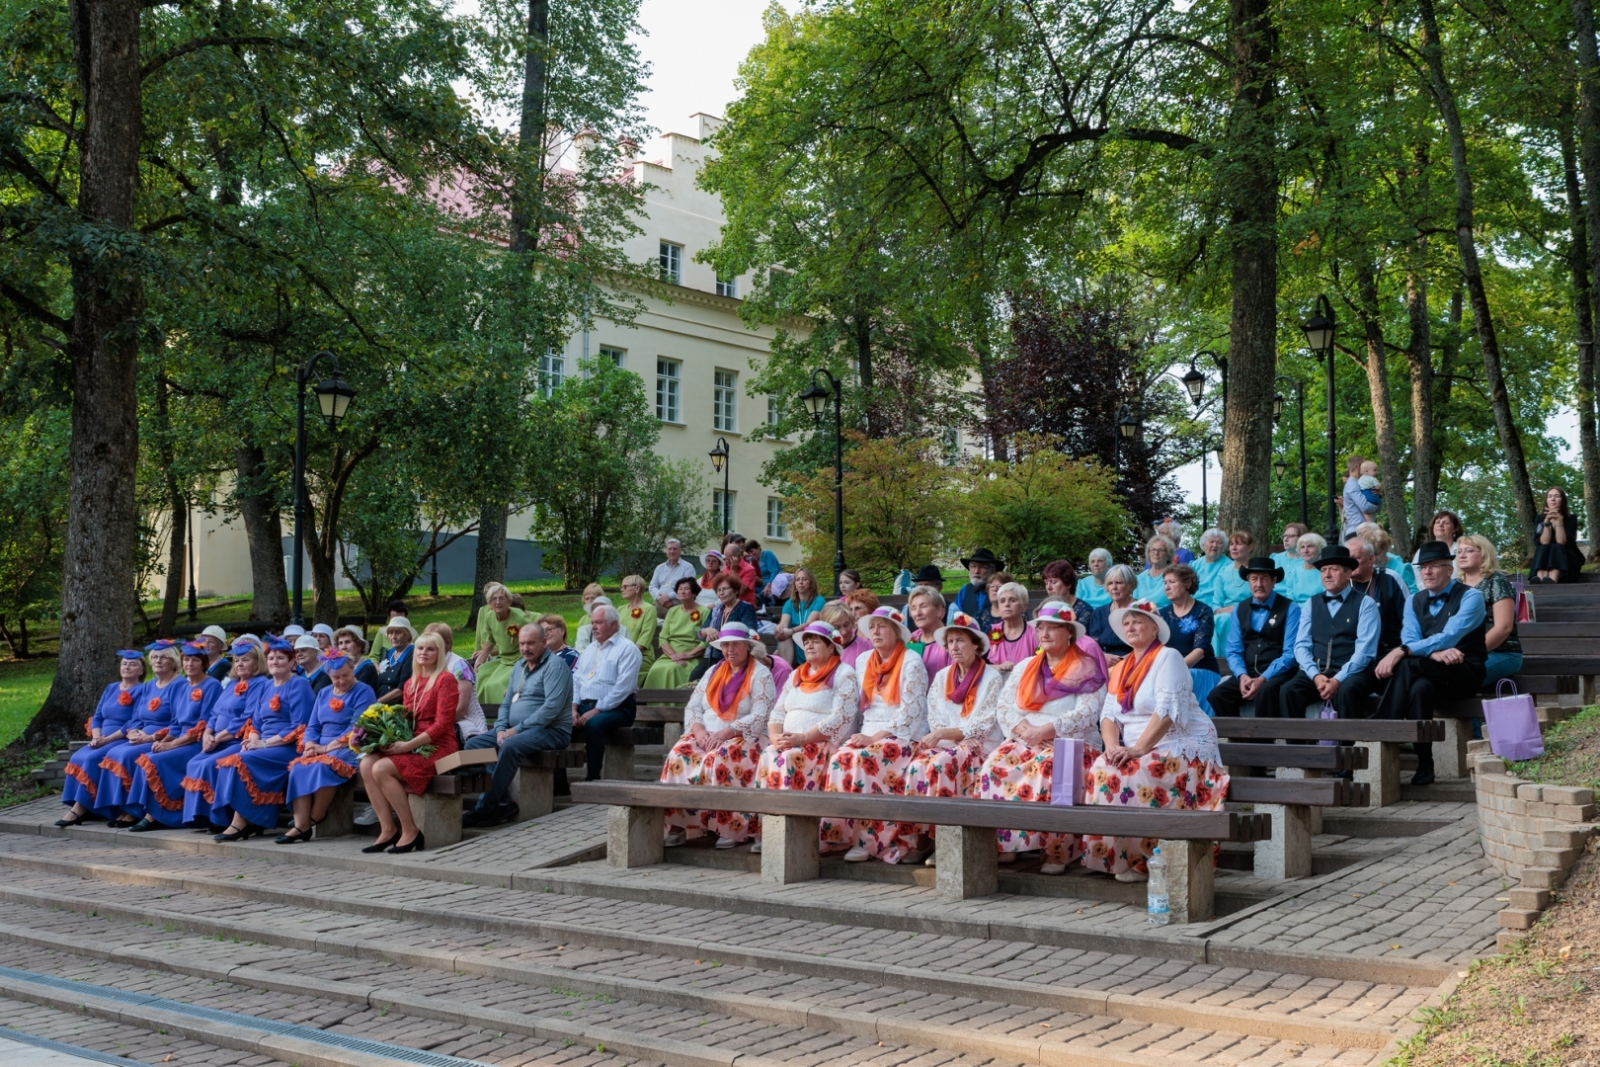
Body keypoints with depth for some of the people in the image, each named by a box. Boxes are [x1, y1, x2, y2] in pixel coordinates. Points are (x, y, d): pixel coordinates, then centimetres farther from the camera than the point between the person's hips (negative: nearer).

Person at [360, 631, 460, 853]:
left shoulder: (445, 679, -6)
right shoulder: (411, 683, 17)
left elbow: (442, 724, -14)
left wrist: (407, 745, -19)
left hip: (437, 747, -7)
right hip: (413, 746, 7)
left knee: (381, 769, -25)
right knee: (367, 764, -16)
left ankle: (410, 832, -15)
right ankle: (388, 829, -14)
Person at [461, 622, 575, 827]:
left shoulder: (554, 665, -10)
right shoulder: (519, 666, 17)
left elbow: (552, 707, -20)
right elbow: (506, 703, 19)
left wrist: (517, 729, -20)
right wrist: (501, 728, -2)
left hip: (551, 731, -9)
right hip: (515, 729, 9)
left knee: (510, 746, -34)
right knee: (474, 744, -9)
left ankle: (486, 808, -26)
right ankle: (503, 802, -17)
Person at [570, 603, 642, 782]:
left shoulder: (627, 649, -3)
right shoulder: (589, 650, 22)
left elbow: (622, 687, -14)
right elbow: (575, 680, 15)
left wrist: (596, 710, -18)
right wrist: (574, 708, -2)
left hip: (616, 708, -7)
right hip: (585, 705, 7)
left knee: (593, 724, -36)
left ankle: (593, 778, -28)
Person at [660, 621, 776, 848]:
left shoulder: (760, 675, -2)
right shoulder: (714, 672, 17)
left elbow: (759, 718, -13)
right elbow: (692, 706, 10)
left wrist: (724, 733, -20)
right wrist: (699, 731, -10)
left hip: (744, 738, -5)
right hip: (706, 736, 5)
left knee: (718, 760, -36)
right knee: (679, 755, -24)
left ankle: (729, 829, -28)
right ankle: (677, 825, -24)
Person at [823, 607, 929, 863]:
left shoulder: (911, 662, -5)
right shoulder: (868, 661, 16)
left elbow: (910, 711, -12)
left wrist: (875, 738, -18)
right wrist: (864, 735, 1)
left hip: (903, 737, -6)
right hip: (870, 734, 6)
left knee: (864, 760, -31)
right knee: (841, 758, -24)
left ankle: (868, 839, -25)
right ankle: (841, 833, -22)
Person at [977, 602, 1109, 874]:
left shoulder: (1085, 669, 2)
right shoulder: (1025, 668, 19)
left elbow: (1086, 714, -10)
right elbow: (1004, 707, 10)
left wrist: (1045, 731, -19)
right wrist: (1022, 729, -10)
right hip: (1024, 742, 5)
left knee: (1050, 771, -37)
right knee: (995, 766, -25)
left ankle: (1058, 852, -28)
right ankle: (1004, 844, -20)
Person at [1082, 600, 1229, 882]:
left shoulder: (1168, 657, -5)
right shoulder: (1120, 669, 17)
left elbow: (1167, 710, -18)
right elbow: (1109, 714, 9)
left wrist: (1138, 748, -25)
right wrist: (1112, 746, -12)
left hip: (1183, 745, -6)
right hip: (1134, 750, 6)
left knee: (1133, 775, -32)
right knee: (1101, 769, -22)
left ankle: (1140, 861, -22)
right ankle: (1109, 855, -17)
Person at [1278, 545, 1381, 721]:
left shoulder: (1365, 604, 3)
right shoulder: (1311, 604, 15)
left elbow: (1365, 650, -7)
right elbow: (1301, 646, 7)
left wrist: (1338, 679, -19)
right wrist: (1316, 675, -12)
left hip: (1352, 673, -3)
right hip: (1316, 671, 3)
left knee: (1345, 692, -36)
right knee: (1288, 691, -26)